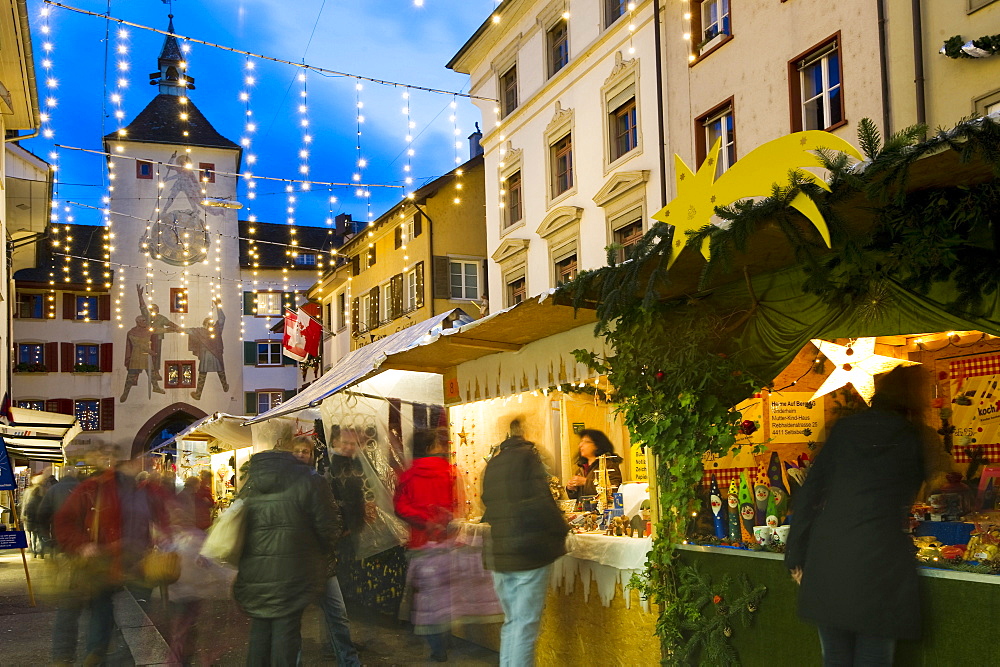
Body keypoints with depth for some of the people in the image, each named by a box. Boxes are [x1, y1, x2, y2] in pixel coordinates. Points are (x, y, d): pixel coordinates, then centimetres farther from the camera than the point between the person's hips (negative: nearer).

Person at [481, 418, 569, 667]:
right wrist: (561, 531, -1)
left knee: (510, 621, 17)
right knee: (525, 623, -3)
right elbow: (542, 503, -15)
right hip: (529, 550, -7)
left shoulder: (492, 464, 12)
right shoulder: (528, 457, -9)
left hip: (498, 553, 7)